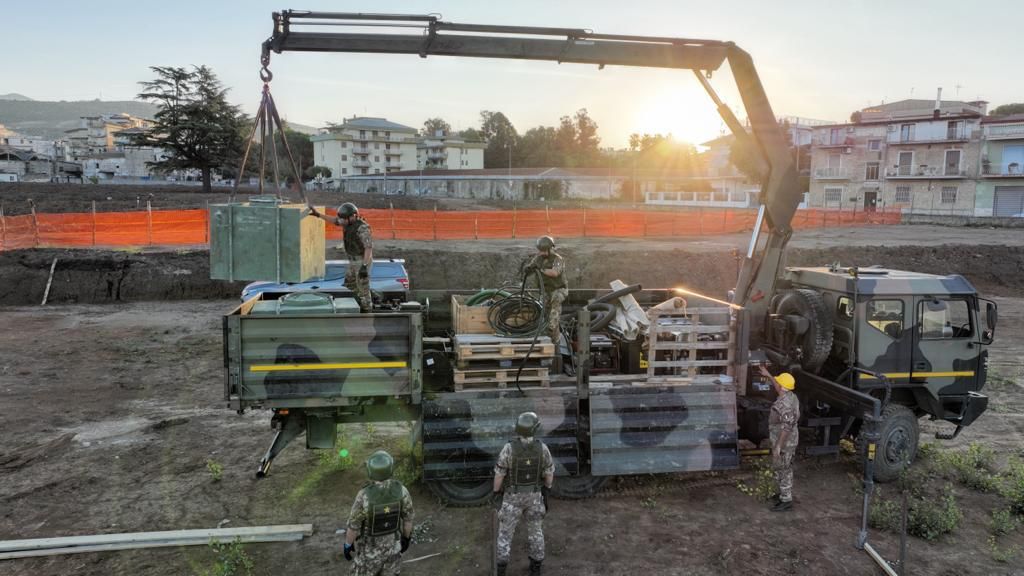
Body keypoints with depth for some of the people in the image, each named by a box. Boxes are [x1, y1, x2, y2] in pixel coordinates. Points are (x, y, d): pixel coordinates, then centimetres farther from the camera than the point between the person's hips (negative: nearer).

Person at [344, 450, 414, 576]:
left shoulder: (364, 496, -34)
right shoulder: (401, 490, -24)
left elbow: (353, 525, -21)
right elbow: (408, 519, -9)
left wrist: (348, 546, -1)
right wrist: (407, 538, 10)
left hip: (370, 547, -2)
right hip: (393, 543, 2)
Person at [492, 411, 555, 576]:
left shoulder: (509, 448, -25)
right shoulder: (541, 447, -18)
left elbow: (499, 473, -15)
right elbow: (549, 471, -5)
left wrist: (496, 492, 3)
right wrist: (547, 488, 14)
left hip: (514, 496, -2)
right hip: (534, 494, 2)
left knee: (506, 530, 16)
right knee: (535, 529, 21)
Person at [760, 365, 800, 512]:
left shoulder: (784, 404, -28)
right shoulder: (791, 397, 2)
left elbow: (786, 427, -29)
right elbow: (780, 389, 26)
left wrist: (777, 446, -25)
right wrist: (769, 376, 32)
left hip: (784, 443, -10)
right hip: (790, 441, 10)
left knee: (782, 471, 2)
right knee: (786, 470, 22)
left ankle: (786, 502, 11)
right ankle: (785, 495, 35)